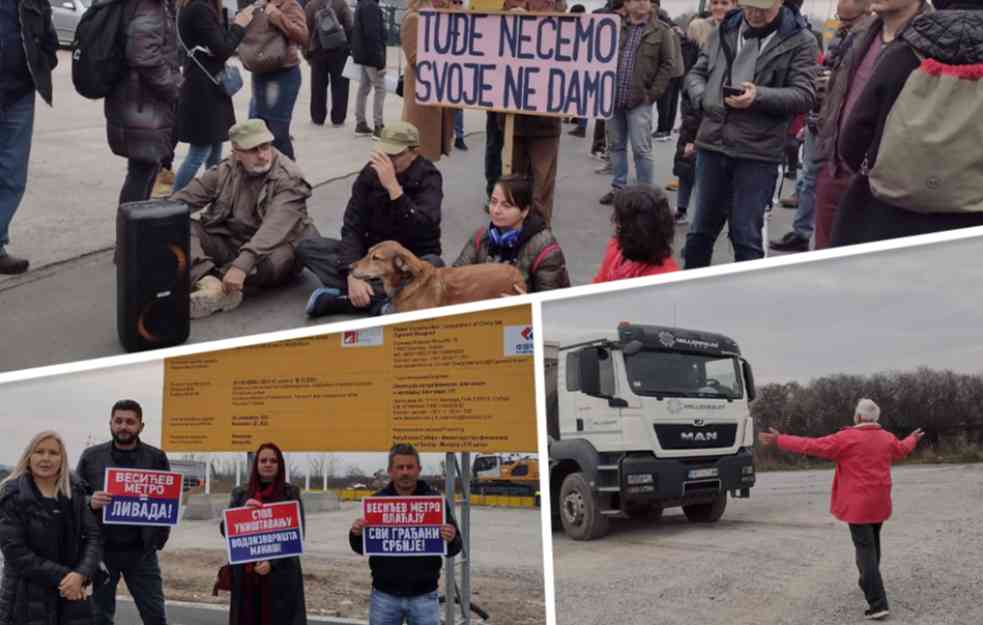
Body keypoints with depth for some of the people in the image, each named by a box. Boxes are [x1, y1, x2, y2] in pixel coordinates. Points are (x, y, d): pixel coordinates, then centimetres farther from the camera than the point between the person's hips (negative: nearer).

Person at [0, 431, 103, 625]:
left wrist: (81, 574, -16)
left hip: (71, 596, 4)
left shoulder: (74, 493, 8)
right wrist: (61, 576, -16)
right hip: (26, 601, -3)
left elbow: (93, 538, 2)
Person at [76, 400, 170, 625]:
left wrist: (159, 539, -6)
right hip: (102, 549, 1)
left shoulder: (156, 458, 4)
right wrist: (90, 502, -19)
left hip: (141, 551, 0)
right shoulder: (91, 456, 5)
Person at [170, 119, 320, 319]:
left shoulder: (289, 179, -15)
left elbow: (274, 228, -31)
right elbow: (182, 200, 5)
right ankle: (211, 283, -40)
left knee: (281, 257, -39)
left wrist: (243, 264, -44)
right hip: (226, 244, 5)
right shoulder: (225, 171, 2)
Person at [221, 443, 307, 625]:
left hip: (281, 573, -3)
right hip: (245, 572, 3)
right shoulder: (240, 493, 11)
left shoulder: (291, 492, 2)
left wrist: (272, 562, -14)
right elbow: (225, 529, 9)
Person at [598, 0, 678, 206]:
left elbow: (668, 64, -1)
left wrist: (653, 94, -7)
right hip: (613, 98, 4)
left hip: (639, 101, -4)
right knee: (616, 146, 13)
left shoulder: (660, 30, 0)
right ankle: (618, 187, 25)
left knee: (641, 150, -3)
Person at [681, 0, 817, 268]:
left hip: (758, 153, -4)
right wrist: (704, 98, -6)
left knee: (746, 236, 0)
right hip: (712, 144, 4)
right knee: (702, 227, 15)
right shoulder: (724, 30, 11)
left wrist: (759, 95, -23)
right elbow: (696, 74, 16)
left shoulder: (800, 40, -2)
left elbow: (805, 95, -8)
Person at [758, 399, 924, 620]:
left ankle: (878, 603, -12)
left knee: (865, 549, -6)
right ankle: (868, 583, 45)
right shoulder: (887, 438, 5)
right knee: (872, 543, 25)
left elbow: (813, 446, -17)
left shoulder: (847, 438, -16)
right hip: (879, 502, 7)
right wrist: (913, 439, 51)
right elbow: (901, 450, 28)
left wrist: (780, 440, -10)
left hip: (859, 503, -7)